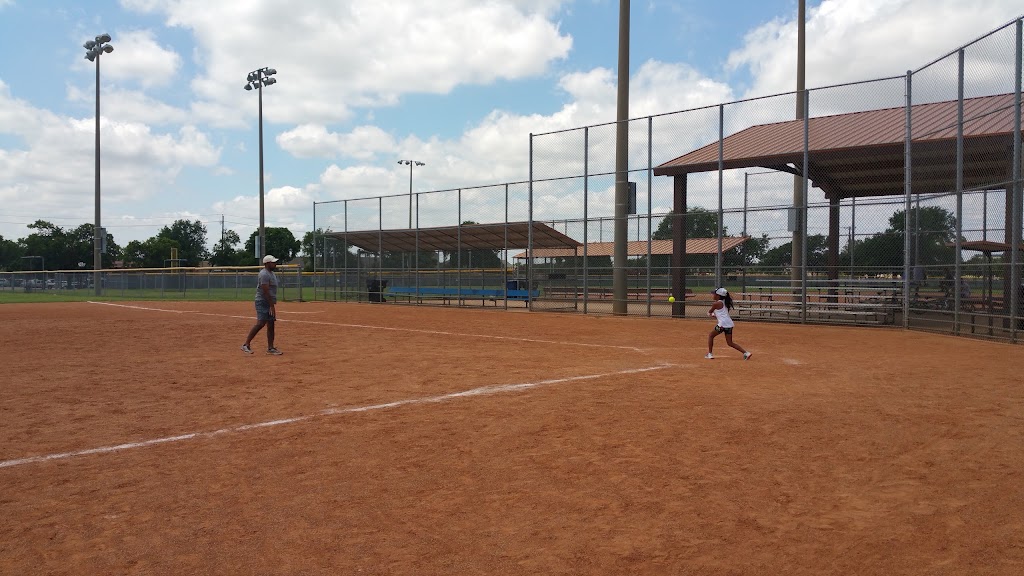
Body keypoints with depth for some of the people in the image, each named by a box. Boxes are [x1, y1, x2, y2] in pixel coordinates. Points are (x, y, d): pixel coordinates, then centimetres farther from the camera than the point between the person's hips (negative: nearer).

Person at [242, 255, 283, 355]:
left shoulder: (272, 273, 16)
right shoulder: (264, 274, -15)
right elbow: (266, 291, -21)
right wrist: (272, 306, -22)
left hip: (270, 303, 10)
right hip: (263, 302, -10)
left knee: (271, 325, 6)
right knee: (261, 324, -15)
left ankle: (270, 348, 9)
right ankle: (246, 345, -8)